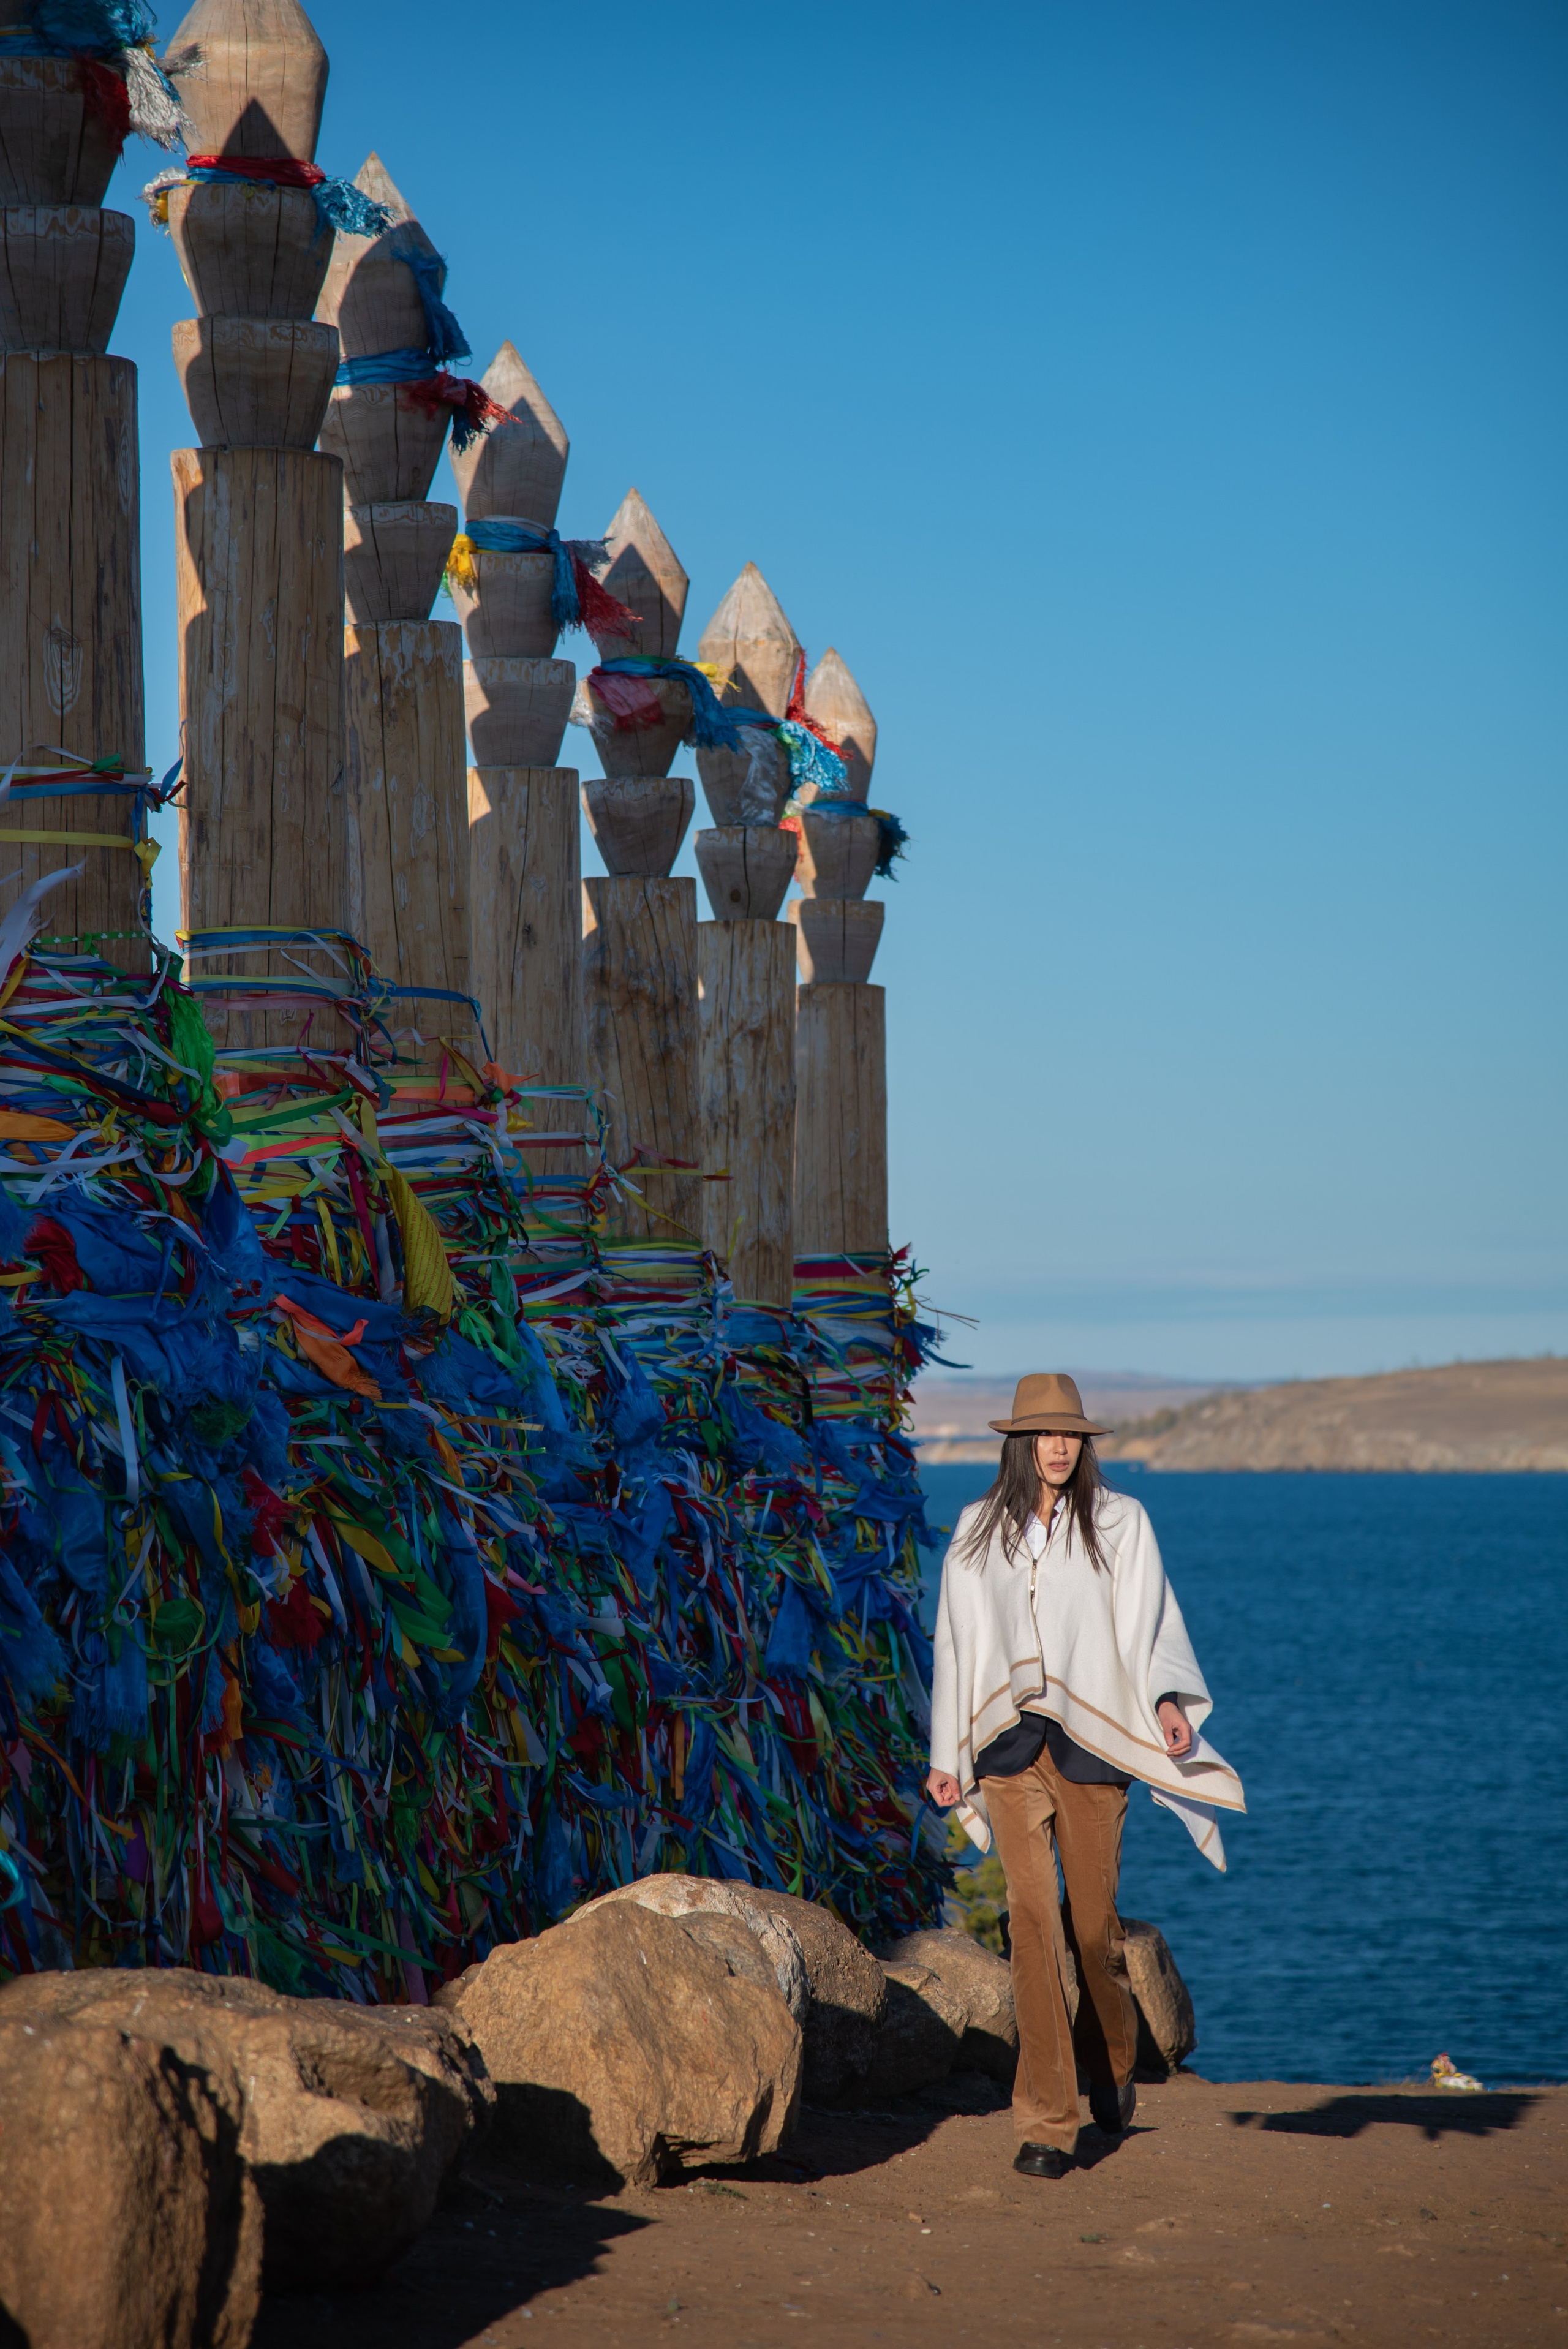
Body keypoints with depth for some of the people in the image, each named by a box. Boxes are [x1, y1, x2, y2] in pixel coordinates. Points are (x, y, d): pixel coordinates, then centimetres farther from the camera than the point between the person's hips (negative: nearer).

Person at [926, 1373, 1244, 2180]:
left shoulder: (1120, 1523, 3)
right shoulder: (979, 1530, 9)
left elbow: (1150, 1622, -1)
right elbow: (959, 1640, 14)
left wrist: (1169, 1699, -19)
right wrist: (946, 1754, 13)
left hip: (1091, 1741, -1)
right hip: (1009, 1745, 1)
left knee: (1092, 1922, 4)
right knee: (1034, 1923, -7)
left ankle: (1111, 2063, 36)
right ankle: (1045, 2122, -7)